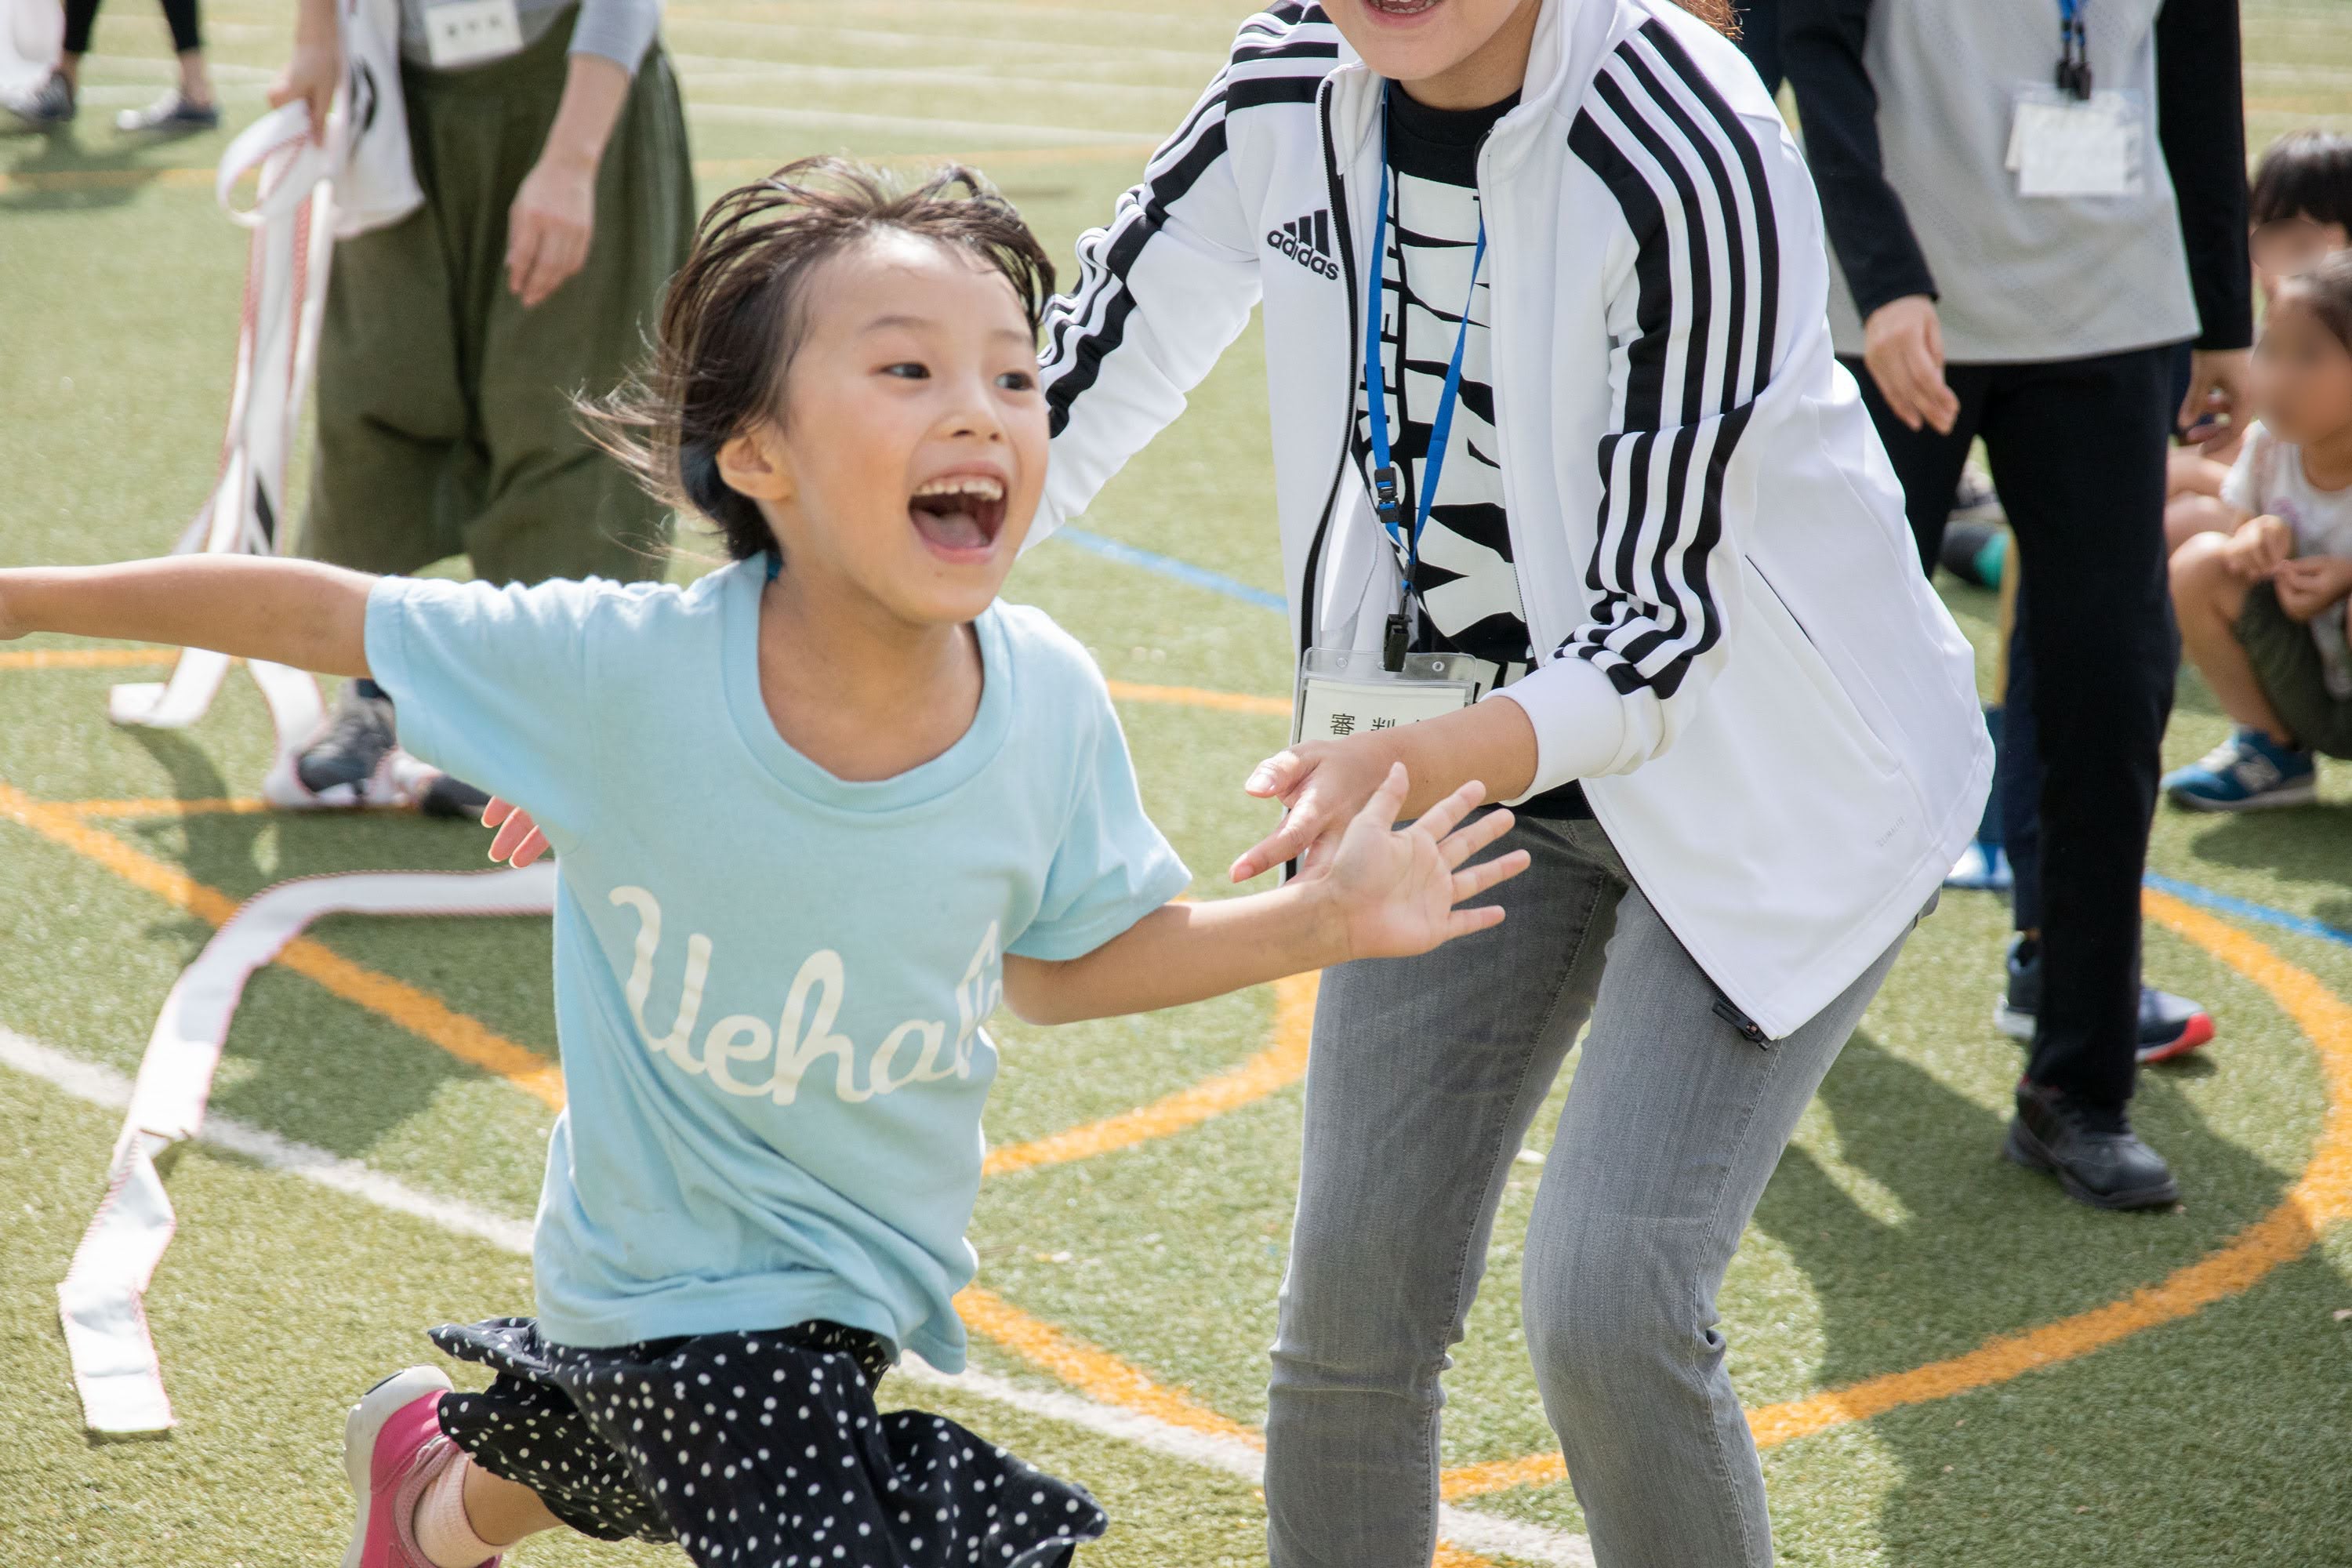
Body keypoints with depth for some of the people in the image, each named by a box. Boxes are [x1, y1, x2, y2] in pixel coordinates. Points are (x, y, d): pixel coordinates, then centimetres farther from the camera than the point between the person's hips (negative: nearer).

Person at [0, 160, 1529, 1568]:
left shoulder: (1049, 704, -21)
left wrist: (1322, 918, -15)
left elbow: (1064, 961, -3)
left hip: (866, 1266, 4)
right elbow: (315, 612, -17)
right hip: (680, 1293, -4)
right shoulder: (623, 671, -30)